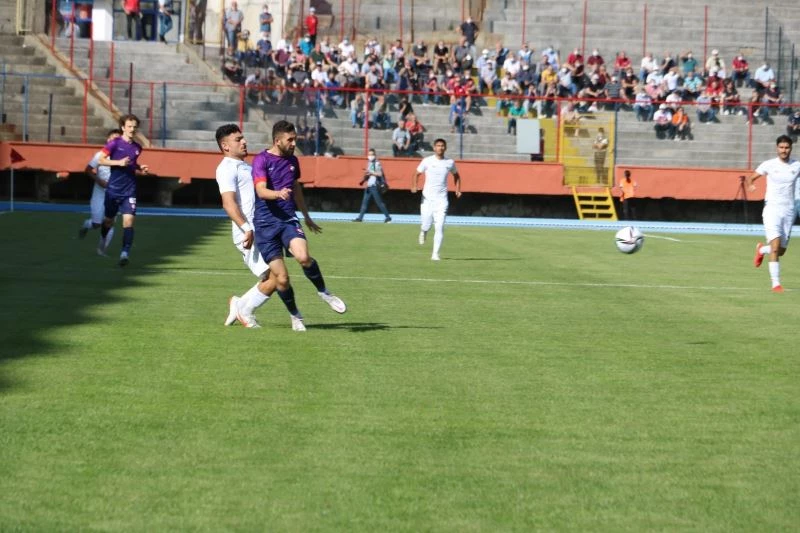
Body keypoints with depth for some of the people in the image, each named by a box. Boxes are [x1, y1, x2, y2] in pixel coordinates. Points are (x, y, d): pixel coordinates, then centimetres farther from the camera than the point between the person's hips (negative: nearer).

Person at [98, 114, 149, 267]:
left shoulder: (137, 147, 9)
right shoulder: (114, 143, -6)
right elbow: (100, 160, -9)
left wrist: (141, 169, 5)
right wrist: (119, 162, -20)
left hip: (129, 190, 2)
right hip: (113, 189, -2)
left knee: (129, 220, -14)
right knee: (108, 220, 13)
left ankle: (125, 253, -17)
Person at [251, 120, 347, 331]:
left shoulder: (292, 161, 12)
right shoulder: (261, 160, -6)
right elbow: (261, 191, -20)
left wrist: (306, 217, 37)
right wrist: (278, 194, -41)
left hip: (288, 219, 3)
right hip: (266, 223, -3)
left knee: (303, 257, -26)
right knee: (281, 278, -6)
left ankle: (323, 293, -3)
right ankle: (295, 316, 17)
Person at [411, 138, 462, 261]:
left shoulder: (450, 162, 5)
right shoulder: (427, 161, -1)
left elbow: (456, 175, 22)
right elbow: (416, 174, 5)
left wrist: (458, 189, 8)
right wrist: (414, 186, -13)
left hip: (441, 199, 1)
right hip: (427, 198, -1)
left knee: (439, 227, -9)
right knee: (427, 224, 0)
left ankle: (435, 254, -5)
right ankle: (423, 231, 39)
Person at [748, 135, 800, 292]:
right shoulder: (769, 165, -2)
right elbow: (751, 177, 8)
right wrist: (750, 185, -16)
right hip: (772, 209, -3)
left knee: (781, 250, 8)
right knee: (775, 247, -18)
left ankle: (762, 249, 41)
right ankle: (776, 283, -14)